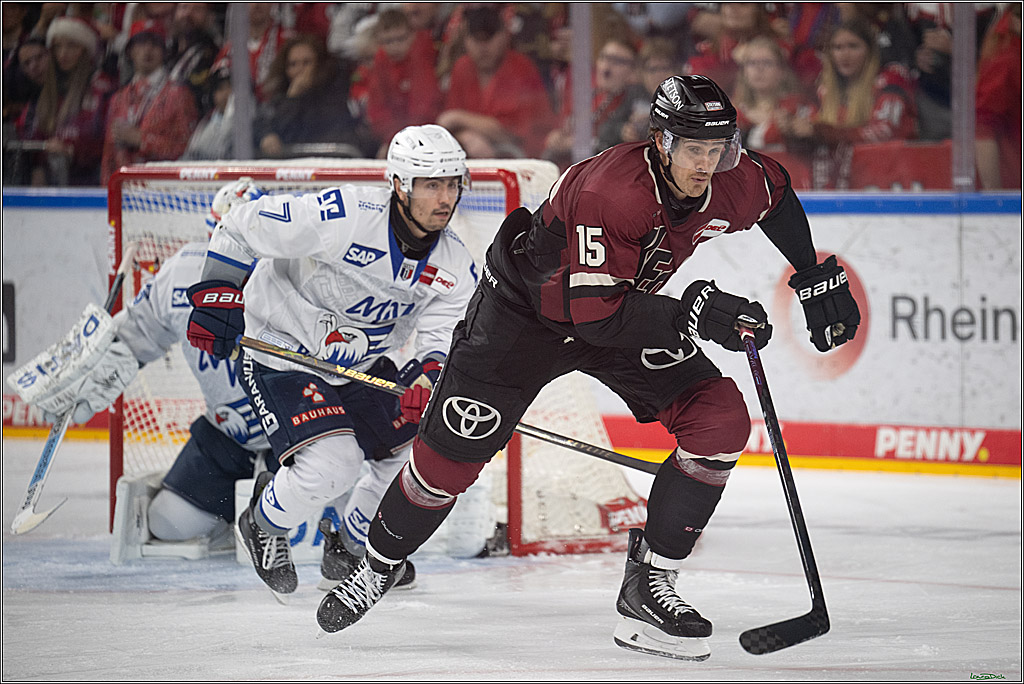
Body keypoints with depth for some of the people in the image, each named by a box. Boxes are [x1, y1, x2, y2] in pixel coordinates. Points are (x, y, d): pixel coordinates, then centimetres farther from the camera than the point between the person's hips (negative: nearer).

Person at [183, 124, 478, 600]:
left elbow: (444, 341, -13)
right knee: (331, 466, -22)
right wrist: (216, 294, -21)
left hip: (361, 367, 7)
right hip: (280, 357, -7)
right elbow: (243, 228, -19)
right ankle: (262, 526, 11)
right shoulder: (342, 216, -28)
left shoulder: (455, 269, -8)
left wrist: (426, 378, -35)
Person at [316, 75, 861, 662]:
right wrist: (691, 314, -46)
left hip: (632, 309, 6)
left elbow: (776, 192, 9)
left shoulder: (733, 182, -18)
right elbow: (595, 315, -40)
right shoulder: (611, 191, -38)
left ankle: (648, 587, -5)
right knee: (454, 452, -6)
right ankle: (380, 565, 23)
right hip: (527, 305, -6)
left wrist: (816, 278, 9)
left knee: (722, 421, -12)